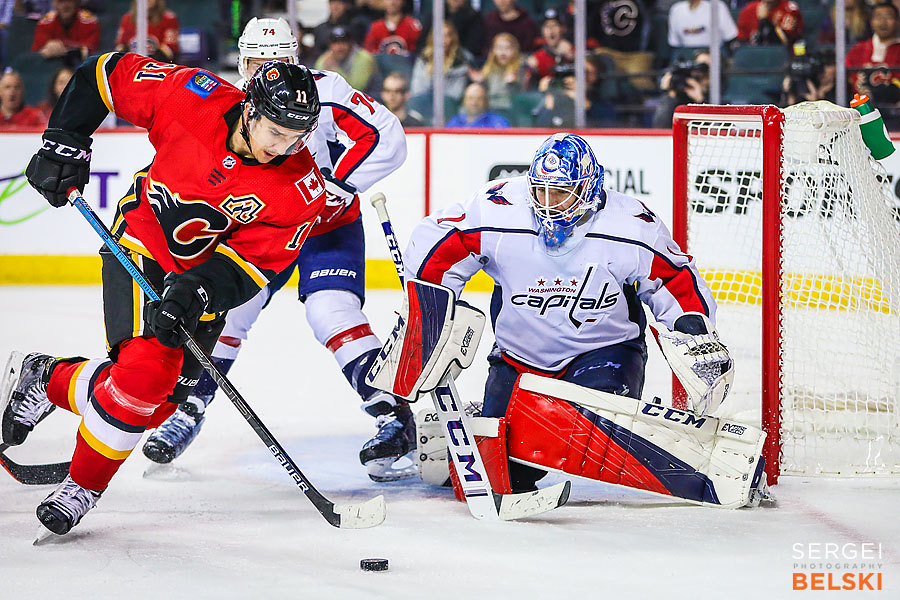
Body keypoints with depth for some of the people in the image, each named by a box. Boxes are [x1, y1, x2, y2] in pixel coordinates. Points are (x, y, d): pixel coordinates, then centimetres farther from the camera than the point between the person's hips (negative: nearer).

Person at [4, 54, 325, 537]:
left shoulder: (301, 189, -19)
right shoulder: (194, 99, -22)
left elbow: (252, 263, -19)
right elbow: (108, 72, -10)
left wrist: (195, 293, -36)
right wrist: (65, 144, -15)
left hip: (204, 279, 3)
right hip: (141, 249, -3)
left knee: (157, 403, 0)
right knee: (144, 369, -24)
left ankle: (49, 381, 26)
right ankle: (83, 485, -3)